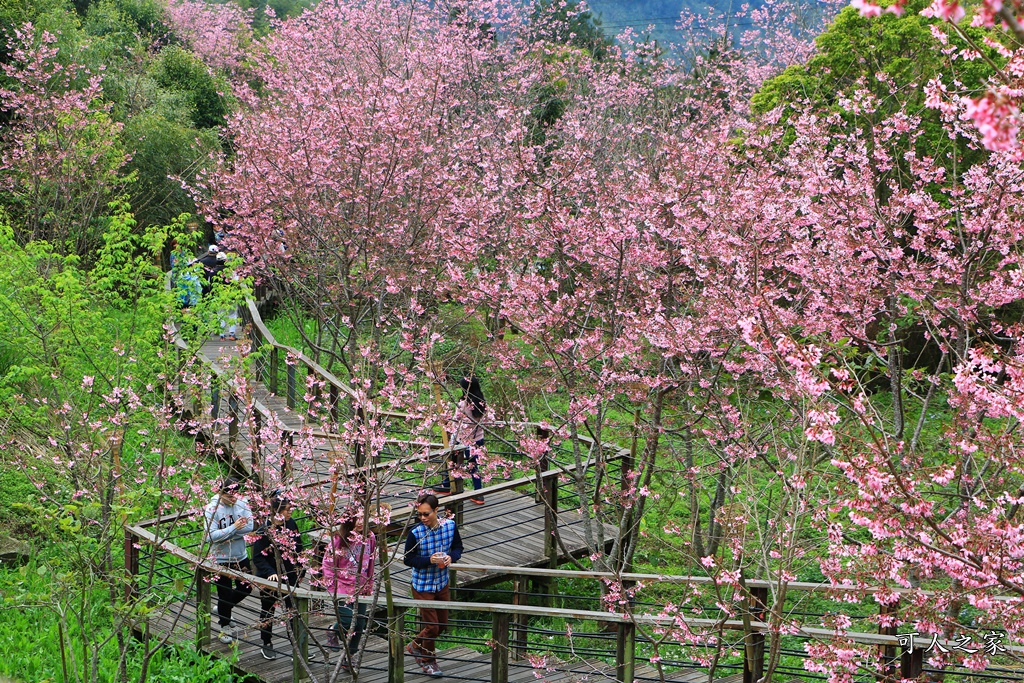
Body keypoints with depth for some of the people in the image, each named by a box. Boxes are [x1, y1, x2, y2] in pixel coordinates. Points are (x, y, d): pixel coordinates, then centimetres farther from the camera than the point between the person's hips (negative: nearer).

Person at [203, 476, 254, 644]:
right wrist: (233, 528, -26)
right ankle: (225, 627, 28)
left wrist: (224, 533, -22)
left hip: (241, 556, 5)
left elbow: (249, 526, -16)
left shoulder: (242, 503, -7)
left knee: (246, 588, 17)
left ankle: (222, 610, 42)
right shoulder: (212, 509, -18)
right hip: (221, 559, -5)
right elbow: (211, 536, -25)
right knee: (225, 594, 7)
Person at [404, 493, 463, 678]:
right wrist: (429, 560, -29)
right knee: (432, 626, 4)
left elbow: (458, 547, 4)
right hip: (423, 586, -5)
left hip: (442, 584, 5)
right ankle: (428, 661, 30)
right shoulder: (415, 533, -21)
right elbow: (408, 559, -14)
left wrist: (451, 557, -18)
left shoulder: (450, 525, -10)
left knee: (442, 624, 17)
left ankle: (415, 645, 43)